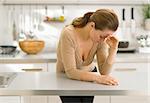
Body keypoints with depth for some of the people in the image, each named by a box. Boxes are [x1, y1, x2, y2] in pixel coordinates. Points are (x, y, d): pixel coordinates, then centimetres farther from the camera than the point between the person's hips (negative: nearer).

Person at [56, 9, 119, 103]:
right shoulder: (68, 34, -30)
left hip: (88, 77, 3)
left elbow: (104, 71, -17)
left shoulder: (101, 39, -18)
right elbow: (71, 72, -31)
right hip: (67, 80, -3)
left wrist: (113, 49, -29)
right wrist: (97, 78, -40)